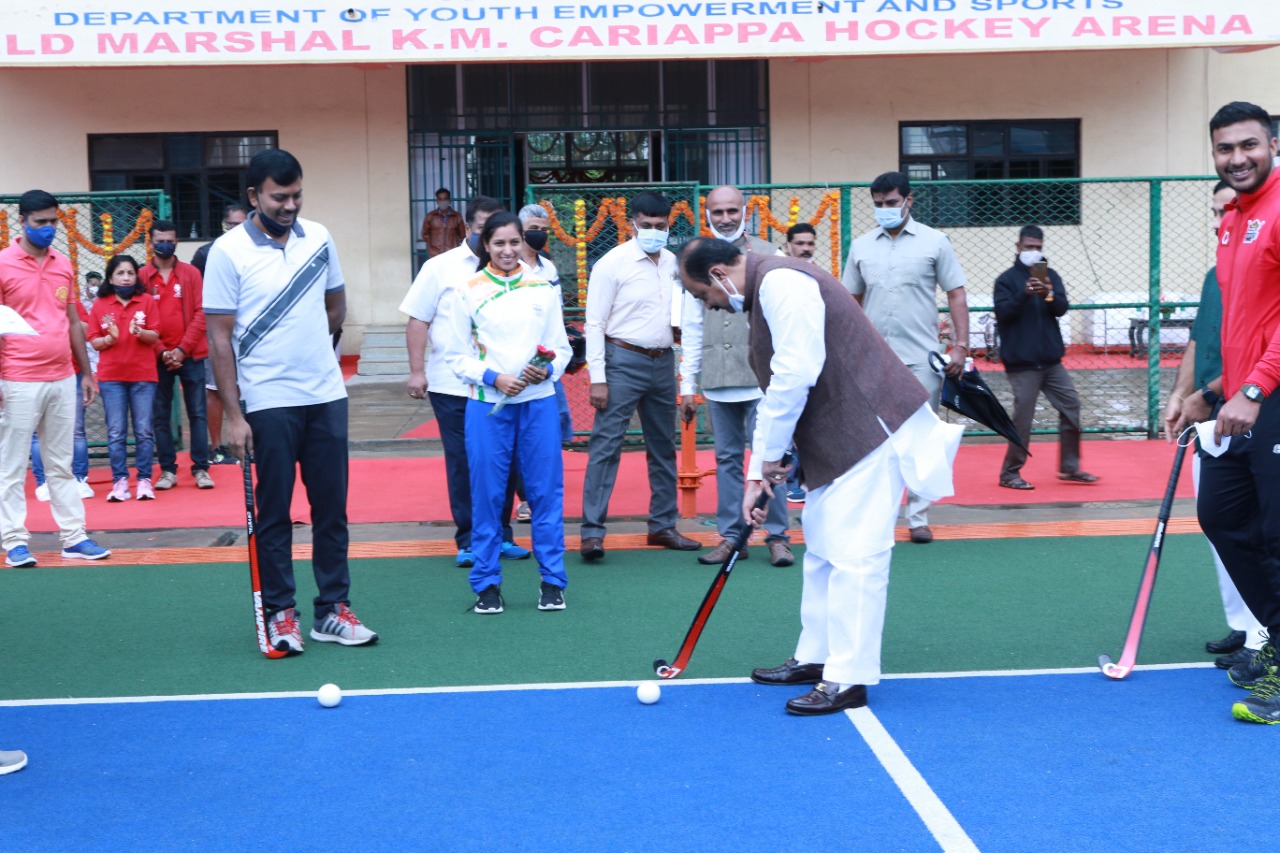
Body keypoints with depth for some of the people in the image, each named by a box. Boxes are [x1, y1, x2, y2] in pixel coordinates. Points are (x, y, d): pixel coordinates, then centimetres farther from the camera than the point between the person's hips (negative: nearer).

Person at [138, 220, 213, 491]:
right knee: (161, 416, 3)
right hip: (157, 357, 0)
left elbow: (201, 313, -1)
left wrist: (182, 349, -10)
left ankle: (201, 469, 5)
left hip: (190, 355, 0)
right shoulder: (141, 276, 4)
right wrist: (162, 351, -9)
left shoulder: (191, 273, 4)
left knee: (197, 413, 1)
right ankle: (167, 470, 10)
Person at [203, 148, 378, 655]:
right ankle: (280, 614, 14)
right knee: (274, 513, 3)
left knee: (332, 508, 7)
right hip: (268, 403, -4)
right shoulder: (228, 251, -7)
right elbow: (219, 337, -8)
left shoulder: (318, 238, 5)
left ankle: (332, 611, 16)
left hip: (326, 396, 4)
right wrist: (232, 414, -11)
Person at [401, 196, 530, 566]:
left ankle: (501, 535, 20)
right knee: (463, 466, 5)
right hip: (453, 386, -1)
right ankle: (468, 541, 14)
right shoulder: (441, 267, 2)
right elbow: (418, 321, 2)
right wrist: (417, 370, -5)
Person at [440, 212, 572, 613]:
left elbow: (561, 345, 9)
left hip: (538, 402, 1)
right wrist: (494, 378, -12)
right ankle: (487, 583, 13)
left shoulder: (544, 288, 9)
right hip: (487, 404, -1)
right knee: (486, 493, 2)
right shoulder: (466, 291, 3)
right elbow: (457, 355, 3)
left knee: (546, 491, 2)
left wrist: (548, 370, -11)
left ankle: (552, 580, 12)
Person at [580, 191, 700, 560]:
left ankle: (662, 525, 25)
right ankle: (592, 532, -7)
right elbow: (594, 323, -10)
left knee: (663, 446, 14)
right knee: (606, 444, -9)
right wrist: (597, 378, -15)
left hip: (663, 362, 6)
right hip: (624, 361, -6)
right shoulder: (613, 263, -9)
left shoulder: (673, 264, 8)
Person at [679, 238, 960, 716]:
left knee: (854, 554, -9)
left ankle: (848, 680, -6)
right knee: (821, 549, 16)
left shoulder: (781, 283, -16)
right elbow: (776, 396, 21)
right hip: (835, 442, 11)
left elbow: (794, 377, -24)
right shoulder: (762, 296, 17)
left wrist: (768, 457, -12)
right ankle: (816, 657, 27)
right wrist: (758, 475, 17)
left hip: (871, 427, -11)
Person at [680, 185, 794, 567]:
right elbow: (691, 328, 13)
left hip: (761, 378, -3)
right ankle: (731, 537, 15)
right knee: (727, 459, 8)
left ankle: (777, 536, 6)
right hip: (717, 382, 3)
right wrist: (688, 384, 10)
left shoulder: (767, 256, 2)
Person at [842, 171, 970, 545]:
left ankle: (918, 517, 9)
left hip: (921, 358, -2)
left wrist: (961, 345, -6)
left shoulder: (934, 242, 2)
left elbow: (956, 295, 2)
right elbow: (852, 301, 15)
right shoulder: (861, 246, 9)